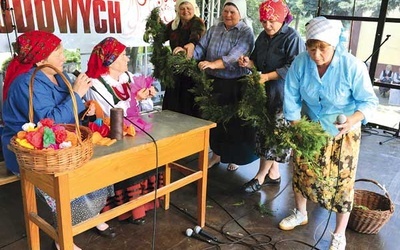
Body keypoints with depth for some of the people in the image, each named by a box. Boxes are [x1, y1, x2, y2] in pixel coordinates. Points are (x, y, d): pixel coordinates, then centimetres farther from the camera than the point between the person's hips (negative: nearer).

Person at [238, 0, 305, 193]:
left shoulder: (292, 38, -11)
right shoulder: (263, 37, 11)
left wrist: (267, 77, -23)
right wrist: (249, 63, -4)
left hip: (284, 94, -8)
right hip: (265, 91, 8)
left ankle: (261, 175, 9)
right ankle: (273, 174, 23)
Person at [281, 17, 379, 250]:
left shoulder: (353, 66, -26)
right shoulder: (300, 63, -19)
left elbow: (369, 101, -18)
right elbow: (291, 99, -12)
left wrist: (353, 119, -37)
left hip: (343, 132, -3)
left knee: (341, 180, 2)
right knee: (302, 171, 14)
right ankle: (300, 213, 40)